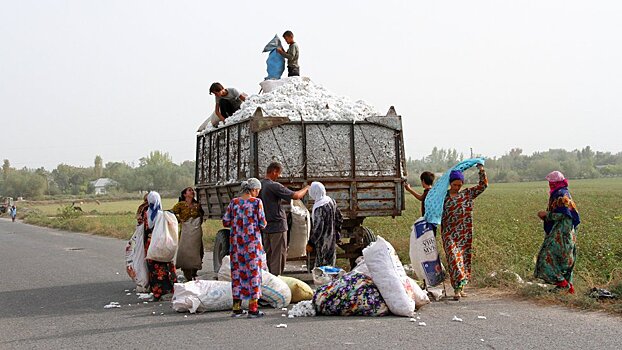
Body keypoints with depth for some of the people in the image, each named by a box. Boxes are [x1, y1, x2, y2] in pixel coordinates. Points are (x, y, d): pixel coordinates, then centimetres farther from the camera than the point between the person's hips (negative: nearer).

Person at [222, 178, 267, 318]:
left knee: (237, 271, 11)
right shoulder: (256, 202, -8)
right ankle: (253, 308, 3)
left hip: (236, 241, 4)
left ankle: (237, 308, 15)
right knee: (253, 271, 3)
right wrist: (263, 223, 14)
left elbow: (225, 222, 5)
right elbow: (262, 224, -8)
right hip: (252, 241, -4)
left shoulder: (234, 202, 4)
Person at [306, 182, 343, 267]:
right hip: (332, 239, 8)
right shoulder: (331, 201, 1)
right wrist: (336, 233, 21)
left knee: (321, 265, 2)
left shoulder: (319, 207, -23)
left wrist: (311, 243, -16)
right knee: (330, 263, 16)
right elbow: (339, 219, 11)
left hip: (323, 242, -8)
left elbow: (318, 228, -23)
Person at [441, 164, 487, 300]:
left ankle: (459, 288, 17)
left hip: (465, 234, 3)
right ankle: (458, 289, -18)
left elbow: (483, 185, 7)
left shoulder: (468, 194, 8)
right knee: (454, 258, -13)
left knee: (465, 258, 6)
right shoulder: (444, 196, 5)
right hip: (449, 234, -2)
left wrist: (481, 170, -1)